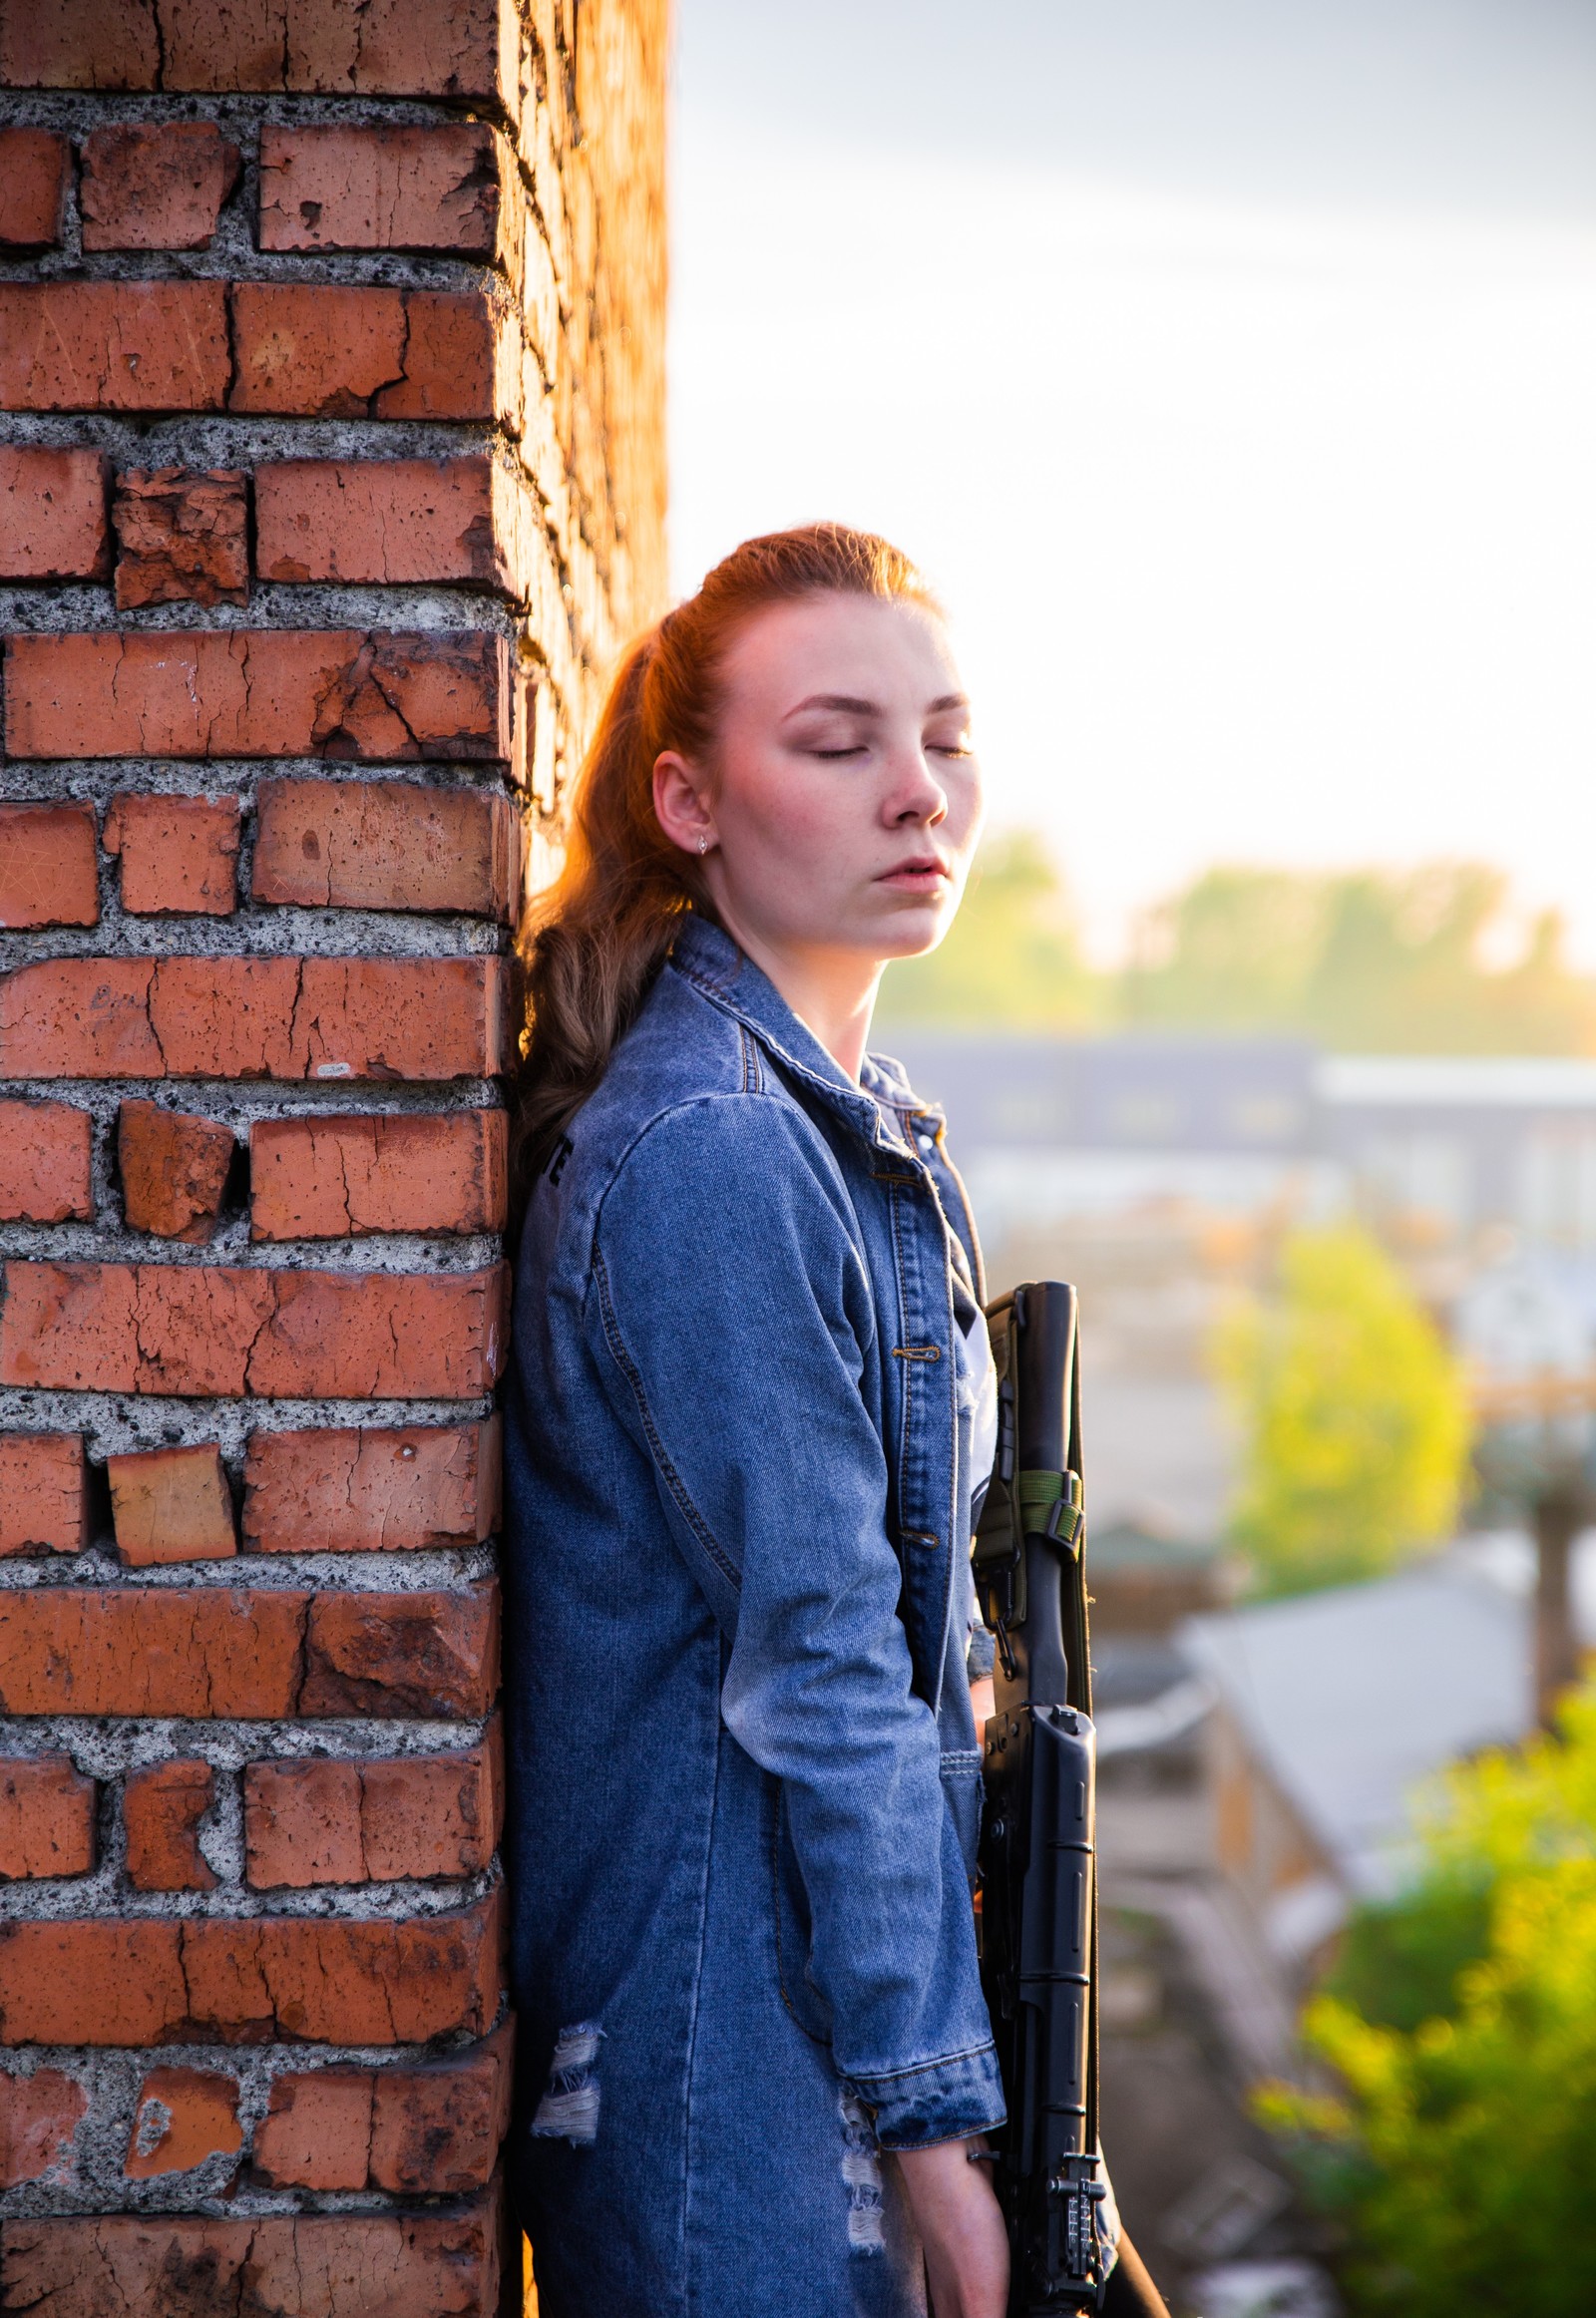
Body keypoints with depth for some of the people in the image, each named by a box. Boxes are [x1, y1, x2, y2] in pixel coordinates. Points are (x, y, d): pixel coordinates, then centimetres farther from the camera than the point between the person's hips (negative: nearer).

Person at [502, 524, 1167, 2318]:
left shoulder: (863, 1121, 11)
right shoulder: (705, 1154, -20)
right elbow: (815, 1669, -21)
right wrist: (934, 2107, -18)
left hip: (813, 1964, 9)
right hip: (717, 2021, -9)